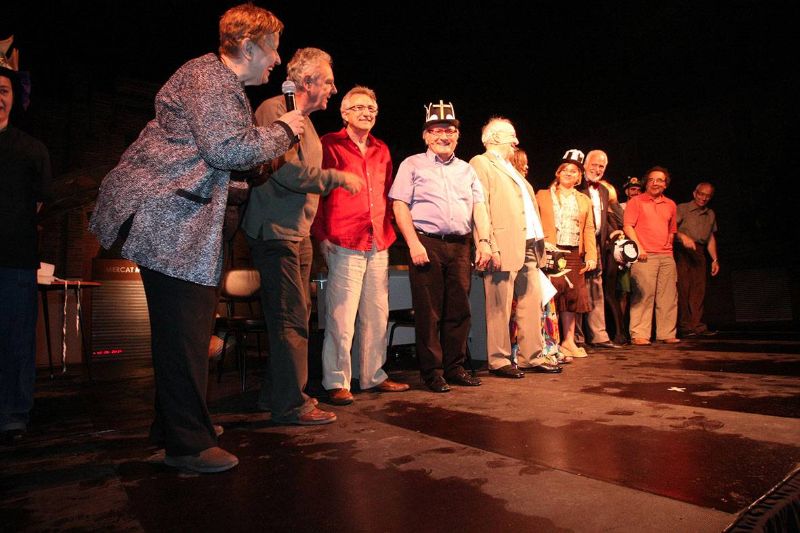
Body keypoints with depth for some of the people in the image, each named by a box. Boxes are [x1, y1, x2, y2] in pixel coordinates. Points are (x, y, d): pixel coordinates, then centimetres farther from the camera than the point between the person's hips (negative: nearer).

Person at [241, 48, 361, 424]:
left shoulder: (306, 122, 22)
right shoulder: (274, 110, -9)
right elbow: (286, 170, -21)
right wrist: (338, 177, -13)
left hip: (298, 232, 10)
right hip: (276, 231, -10)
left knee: (293, 316, 13)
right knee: (292, 318, -8)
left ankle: (276, 393, 25)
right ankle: (290, 404, 1)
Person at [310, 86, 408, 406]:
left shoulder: (382, 151, 19)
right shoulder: (329, 145, 2)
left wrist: (387, 232, 12)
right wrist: (321, 236, -8)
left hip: (379, 246, 6)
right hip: (344, 245, -6)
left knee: (377, 316, 10)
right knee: (342, 318, -5)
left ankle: (373, 376, 22)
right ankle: (337, 382, 7)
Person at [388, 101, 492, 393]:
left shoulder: (466, 169, 20)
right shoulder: (412, 165, 6)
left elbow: (478, 206, 14)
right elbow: (400, 206, -3)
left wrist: (484, 241, 1)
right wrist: (414, 243, -13)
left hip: (460, 245, 5)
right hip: (426, 243, -4)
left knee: (459, 309, 6)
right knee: (428, 311, -1)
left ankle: (454, 367, 19)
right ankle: (431, 372, 10)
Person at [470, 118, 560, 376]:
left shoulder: (511, 169, 26)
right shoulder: (481, 164, -1)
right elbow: (481, 209, -12)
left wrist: (539, 244, 15)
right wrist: (491, 248, -20)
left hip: (529, 247, 9)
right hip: (505, 248, -9)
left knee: (532, 304, 11)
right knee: (500, 308, -3)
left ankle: (532, 357, 20)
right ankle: (499, 361, 8)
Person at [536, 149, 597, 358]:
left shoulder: (584, 200, 19)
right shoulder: (543, 195, 10)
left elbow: (589, 230, 12)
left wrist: (591, 255, 0)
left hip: (574, 254, 4)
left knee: (572, 296, 4)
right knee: (551, 295, -6)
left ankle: (568, 341, 13)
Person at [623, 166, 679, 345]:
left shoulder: (670, 205, 19)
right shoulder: (636, 201, 4)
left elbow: (672, 230, 26)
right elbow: (627, 226, -4)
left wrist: (668, 248, 13)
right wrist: (638, 247, -13)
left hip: (667, 257, 5)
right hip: (645, 256, -5)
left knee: (668, 296, 5)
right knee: (643, 295, -8)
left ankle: (667, 334, 12)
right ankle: (639, 335, -4)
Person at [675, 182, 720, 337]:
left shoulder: (710, 214, 20)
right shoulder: (682, 209, 2)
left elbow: (711, 238, 23)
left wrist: (715, 259, 17)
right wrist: (683, 236, -29)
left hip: (699, 253, 6)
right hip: (682, 251, -5)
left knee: (699, 290, 1)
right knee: (683, 288, -9)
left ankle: (697, 325, 4)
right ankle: (684, 326, -7)